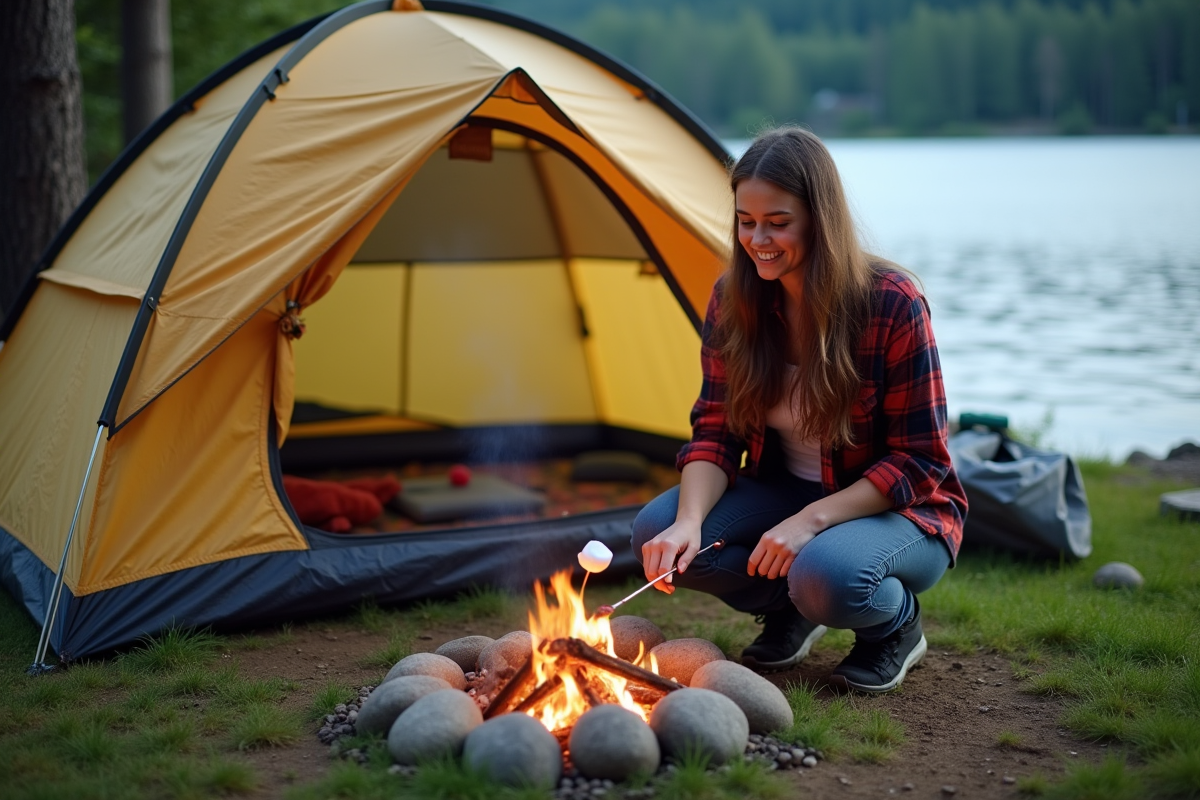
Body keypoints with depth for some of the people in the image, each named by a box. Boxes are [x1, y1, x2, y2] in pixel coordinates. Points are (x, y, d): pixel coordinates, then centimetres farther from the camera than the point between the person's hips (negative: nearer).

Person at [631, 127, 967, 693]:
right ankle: (786, 610, 6)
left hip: (896, 509, -5)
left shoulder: (892, 304, -23)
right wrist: (690, 521, -25)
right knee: (656, 531, -19)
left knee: (827, 574, -38)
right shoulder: (734, 299, -8)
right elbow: (715, 429, -5)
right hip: (781, 492, 5)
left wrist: (811, 519, -29)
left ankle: (896, 623, -1)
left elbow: (917, 462, -19)